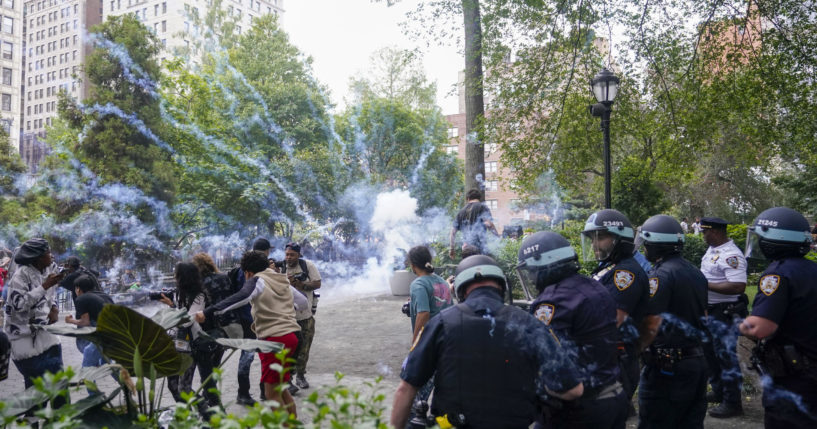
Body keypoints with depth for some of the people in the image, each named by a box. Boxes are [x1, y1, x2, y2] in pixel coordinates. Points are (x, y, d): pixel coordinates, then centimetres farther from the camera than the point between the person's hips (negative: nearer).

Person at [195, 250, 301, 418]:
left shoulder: (257, 281, -4)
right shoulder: (283, 281, 19)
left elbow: (241, 297, -24)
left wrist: (209, 312, -31)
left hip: (274, 338, -9)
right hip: (290, 336, 9)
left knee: (271, 392, -2)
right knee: (280, 388, 19)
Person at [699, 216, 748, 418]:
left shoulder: (731, 255, -23)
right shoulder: (712, 249, 8)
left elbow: (738, 287, -32)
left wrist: (706, 285, -27)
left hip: (725, 314, -10)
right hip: (709, 311, 11)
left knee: (726, 356, -2)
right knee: (710, 352, 21)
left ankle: (732, 403, 10)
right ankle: (718, 392, 37)